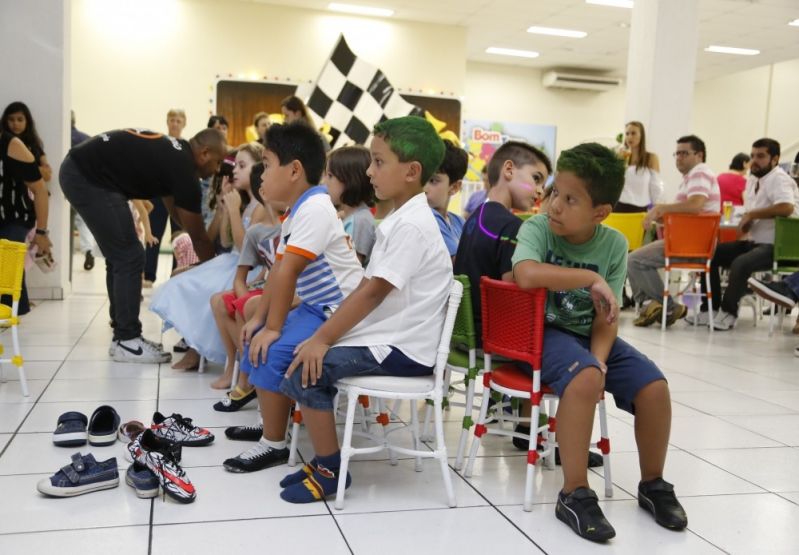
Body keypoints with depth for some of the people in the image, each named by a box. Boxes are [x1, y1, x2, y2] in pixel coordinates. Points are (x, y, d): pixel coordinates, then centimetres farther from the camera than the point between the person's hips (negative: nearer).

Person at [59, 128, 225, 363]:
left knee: (120, 258, 14)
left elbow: (175, 210, 24)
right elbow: (197, 236, -3)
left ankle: (124, 336, 21)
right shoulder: (183, 168, -12)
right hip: (88, 178, -10)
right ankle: (127, 342, 3)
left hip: (78, 170, 10)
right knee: (130, 258, -5)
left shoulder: (173, 154, 14)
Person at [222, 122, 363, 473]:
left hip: (340, 313, -11)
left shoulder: (314, 208, -23)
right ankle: (273, 421, 25)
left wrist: (273, 328, -21)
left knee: (273, 353, -22)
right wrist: (259, 319, 7)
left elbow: (288, 273, -26)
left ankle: (275, 444, -5)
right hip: (314, 307, 11)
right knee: (255, 342, 12)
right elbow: (278, 270, 10)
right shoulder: (296, 211, 10)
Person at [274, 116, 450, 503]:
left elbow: (374, 292, -23)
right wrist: (327, 332, 12)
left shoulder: (411, 226, -20)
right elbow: (366, 285, 16)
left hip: (401, 347, -10)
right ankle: (323, 459, 16)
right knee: (310, 359, 7)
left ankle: (330, 471, -3)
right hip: (388, 336, 10)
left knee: (304, 371, -19)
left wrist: (322, 339, -19)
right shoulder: (401, 219, 14)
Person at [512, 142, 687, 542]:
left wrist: (600, 359, -21)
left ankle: (653, 484, 14)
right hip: (543, 330, -4)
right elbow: (527, 275, -37)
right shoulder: (537, 228, -15)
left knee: (654, 386, -11)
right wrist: (592, 278, -29)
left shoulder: (614, 244, -5)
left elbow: (607, 318, -4)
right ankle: (575, 494, -20)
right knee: (584, 378, -34)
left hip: (589, 333, 5)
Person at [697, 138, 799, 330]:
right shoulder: (753, 180, 14)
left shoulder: (778, 179, -14)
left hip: (776, 246, -10)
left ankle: (729, 312, -19)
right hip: (755, 242, 10)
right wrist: (746, 222, -1)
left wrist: (751, 214, -22)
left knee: (741, 263, -35)